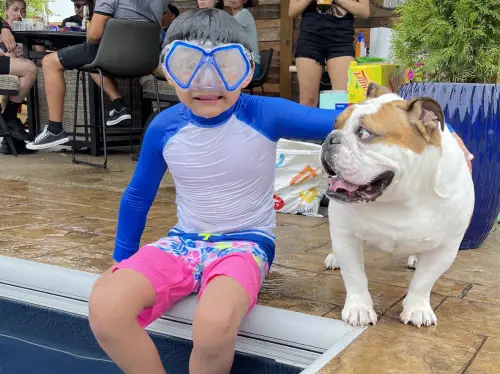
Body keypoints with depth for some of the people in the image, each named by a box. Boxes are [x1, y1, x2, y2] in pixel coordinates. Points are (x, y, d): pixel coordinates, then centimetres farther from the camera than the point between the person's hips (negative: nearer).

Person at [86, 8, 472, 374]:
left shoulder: (266, 115, -13)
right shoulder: (164, 128, -5)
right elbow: (138, 196, 11)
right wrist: (122, 259, 18)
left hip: (245, 242, -3)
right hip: (182, 241, 3)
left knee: (215, 322, -37)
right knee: (105, 308, -25)